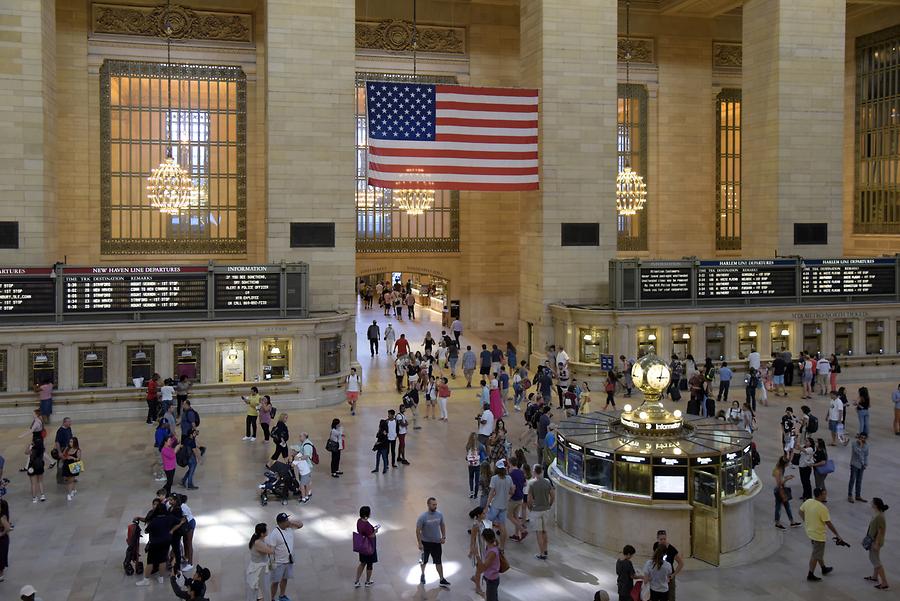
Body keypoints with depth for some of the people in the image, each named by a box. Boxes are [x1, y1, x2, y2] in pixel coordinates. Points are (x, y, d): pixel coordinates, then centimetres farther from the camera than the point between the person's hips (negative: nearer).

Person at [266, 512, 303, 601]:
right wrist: (271, 563, -18)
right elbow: (270, 549, -21)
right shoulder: (274, 534, -26)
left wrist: (292, 520, -14)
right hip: (278, 563, -7)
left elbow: (300, 524, 3)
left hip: (289, 560, 7)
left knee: (285, 579, 23)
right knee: (275, 581, 8)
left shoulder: (290, 527, -7)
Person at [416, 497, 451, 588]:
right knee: (424, 561, 16)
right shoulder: (423, 517, -22)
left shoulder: (440, 514, -9)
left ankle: (442, 580, 12)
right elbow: (418, 530, -16)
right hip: (425, 542, -2)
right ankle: (422, 575, 42)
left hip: (436, 542, 2)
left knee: (438, 562, 5)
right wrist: (419, 543, -17)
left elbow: (442, 526, 7)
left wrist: (443, 537, -1)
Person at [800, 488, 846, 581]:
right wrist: (837, 535, -11)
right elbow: (829, 524, -21)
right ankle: (810, 575, 16)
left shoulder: (807, 502, -6)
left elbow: (801, 512, 9)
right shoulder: (822, 508, -27)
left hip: (810, 531, 8)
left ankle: (824, 568, 44)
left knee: (818, 552, 26)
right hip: (818, 535, -8)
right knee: (816, 555, 7)